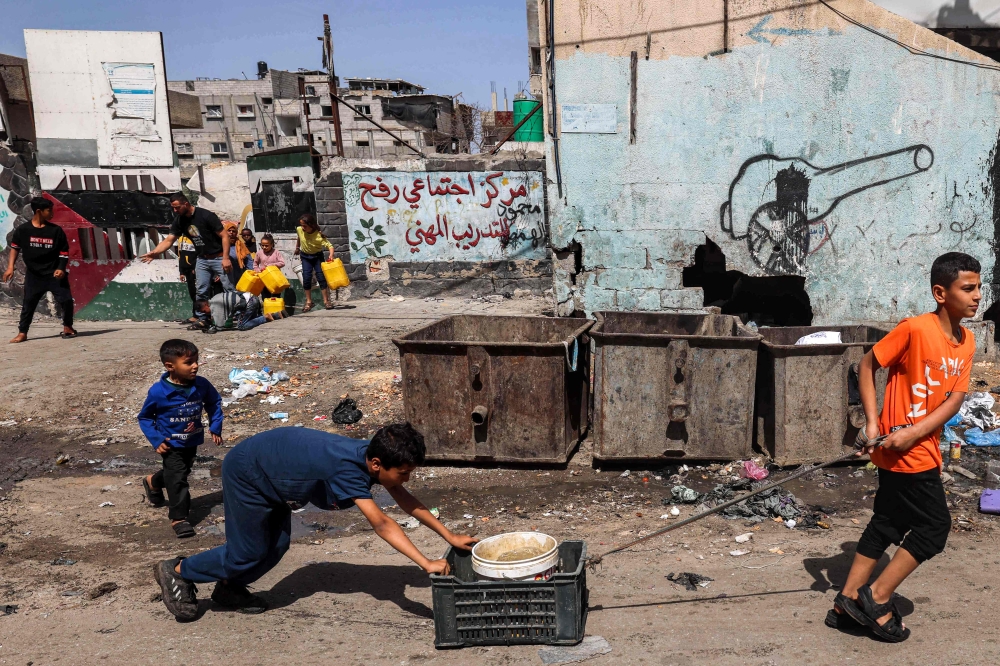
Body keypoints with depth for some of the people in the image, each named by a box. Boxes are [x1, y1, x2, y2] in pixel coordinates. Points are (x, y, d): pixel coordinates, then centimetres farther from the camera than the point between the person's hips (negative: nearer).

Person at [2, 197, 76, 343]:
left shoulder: (56, 230, -2)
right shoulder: (23, 230, -4)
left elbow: (64, 251, 3)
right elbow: (15, 248, 7)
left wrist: (61, 268, -8)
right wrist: (10, 267, 0)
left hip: (54, 273, 1)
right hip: (33, 275, 0)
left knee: (66, 300, -4)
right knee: (28, 303, 4)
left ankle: (67, 327, 15)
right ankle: (22, 332, 13)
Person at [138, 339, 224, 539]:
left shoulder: (202, 385, -17)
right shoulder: (158, 392, -25)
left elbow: (214, 402, 4)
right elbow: (144, 417, -10)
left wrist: (215, 426, -4)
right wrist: (156, 440, -18)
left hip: (192, 442, 5)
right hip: (172, 445, -5)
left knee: (182, 473, 26)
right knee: (177, 479, -9)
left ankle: (152, 482, 56)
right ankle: (179, 518, 5)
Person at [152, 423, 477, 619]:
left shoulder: (372, 455, -13)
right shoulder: (348, 470, -37)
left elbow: (405, 499, -6)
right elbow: (381, 524, -42)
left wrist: (450, 536, -10)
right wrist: (426, 563, -44)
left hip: (269, 470, 8)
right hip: (247, 472, -8)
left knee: (276, 545, 11)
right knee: (247, 553, 3)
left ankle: (230, 589, 33)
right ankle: (176, 572, 22)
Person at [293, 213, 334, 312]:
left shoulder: (318, 235, -29)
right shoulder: (299, 230, -17)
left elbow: (329, 246, -34)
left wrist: (331, 255, -52)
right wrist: (297, 248, 20)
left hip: (317, 256, -3)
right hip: (305, 256, 3)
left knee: (321, 276, -7)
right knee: (306, 278, -4)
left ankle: (326, 300, 2)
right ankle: (308, 301, 5)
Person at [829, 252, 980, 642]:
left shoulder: (967, 342, 4)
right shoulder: (915, 328, -18)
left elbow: (955, 399, -2)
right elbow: (867, 364, -12)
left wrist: (916, 431, -18)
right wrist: (871, 421, -17)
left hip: (922, 447, 8)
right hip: (903, 452, -8)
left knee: (888, 522, 13)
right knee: (935, 525, -1)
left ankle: (848, 601, 23)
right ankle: (876, 598, 10)